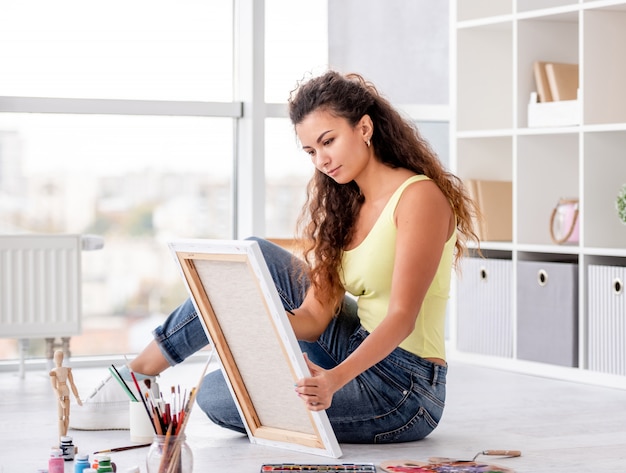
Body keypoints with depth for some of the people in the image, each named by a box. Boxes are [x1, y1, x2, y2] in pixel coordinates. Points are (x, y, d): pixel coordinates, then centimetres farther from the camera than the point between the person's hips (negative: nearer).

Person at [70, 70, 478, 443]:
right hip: (360, 357, 8)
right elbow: (315, 316, 1)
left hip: (405, 389, -8)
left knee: (215, 397, -18)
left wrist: (335, 378, -39)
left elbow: (402, 316, -24)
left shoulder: (419, 196, -14)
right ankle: (144, 367, 10)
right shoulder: (344, 205, 11)